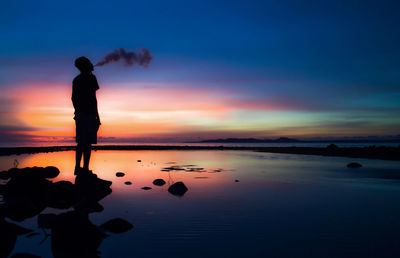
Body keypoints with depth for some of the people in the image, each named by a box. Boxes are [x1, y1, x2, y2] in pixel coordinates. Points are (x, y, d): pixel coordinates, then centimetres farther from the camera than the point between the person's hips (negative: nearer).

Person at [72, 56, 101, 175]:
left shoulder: (76, 80, 15)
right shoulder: (91, 78, -7)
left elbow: (73, 98, 18)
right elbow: (93, 97, -14)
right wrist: (97, 116, -11)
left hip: (79, 115, 7)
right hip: (89, 114, -7)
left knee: (80, 142, 13)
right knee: (88, 143, -5)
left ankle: (77, 167, 16)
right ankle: (85, 168, -5)